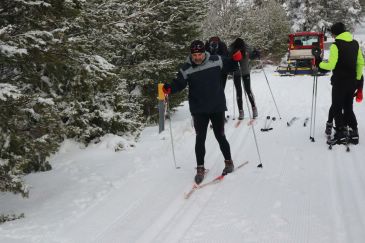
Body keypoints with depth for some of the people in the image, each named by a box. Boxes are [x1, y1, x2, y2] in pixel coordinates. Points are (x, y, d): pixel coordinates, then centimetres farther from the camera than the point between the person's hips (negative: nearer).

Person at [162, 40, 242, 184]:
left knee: (220, 136, 8)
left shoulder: (216, 61, -4)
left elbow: (230, 67, 11)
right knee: (200, 139, 3)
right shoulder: (186, 69, -6)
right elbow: (178, 84, -6)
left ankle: (228, 161, 29)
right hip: (199, 110, 0)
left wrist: (235, 59, -9)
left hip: (217, 107, 0)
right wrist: (169, 88, -26)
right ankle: (200, 168, 15)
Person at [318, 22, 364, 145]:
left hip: (340, 81, -7)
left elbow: (331, 65, -18)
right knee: (348, 107, 17)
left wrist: (320, 64, 0)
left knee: (336, 108, 1)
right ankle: (353, 131, 16)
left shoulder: (336, 45, -13)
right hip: (352, 81, 7)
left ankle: (341, 134, -3)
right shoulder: (355, 43, 8)